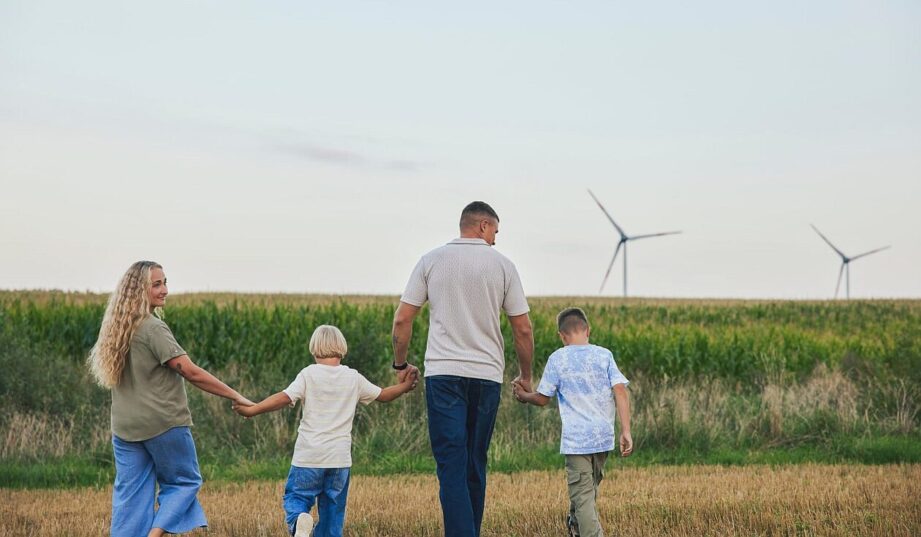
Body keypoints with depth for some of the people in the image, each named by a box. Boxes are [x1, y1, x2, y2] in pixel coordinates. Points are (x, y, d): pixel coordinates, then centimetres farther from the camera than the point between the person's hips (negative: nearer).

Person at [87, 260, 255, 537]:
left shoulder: (117, 327, 9)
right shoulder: (153, 328, -16)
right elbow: (192, 372, -18)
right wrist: (234, 396, -12)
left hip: (125, 427, 7)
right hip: (163, 423, -7)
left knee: (130, 494, 8)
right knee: (184, 482, 8)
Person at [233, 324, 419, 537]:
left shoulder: (309, 374, -4)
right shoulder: (353, 378, 5)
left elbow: (285, 397, -16)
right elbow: (383, 395, 17)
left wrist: (252, 410, -10)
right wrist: (404, 386, 33)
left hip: (309, 455, -2)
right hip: (339, 457, 2)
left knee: (296, 496, 7)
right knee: (332, 508, 11)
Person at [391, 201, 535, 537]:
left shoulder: (432, 260, 5)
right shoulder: (502, 265, 4)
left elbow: (402, 319, 2)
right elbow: (523, 329, 3)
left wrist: (401, 363, 17)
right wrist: (526, 375, 17)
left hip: (443, 372, -1)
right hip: (487, 374, 1)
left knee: (452, 465, -8)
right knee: (476, 466, 13)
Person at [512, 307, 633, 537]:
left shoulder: (557, 359, -2)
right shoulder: (604, 355, 3)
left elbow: (542, 398, 3)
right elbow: (620, 392, -5)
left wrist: (523, 396, 24)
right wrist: (626, 431, -6)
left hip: (575, 438, -4)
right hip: (603, 436, 4)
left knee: (582, 496, -4)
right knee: (590, 487, 24)